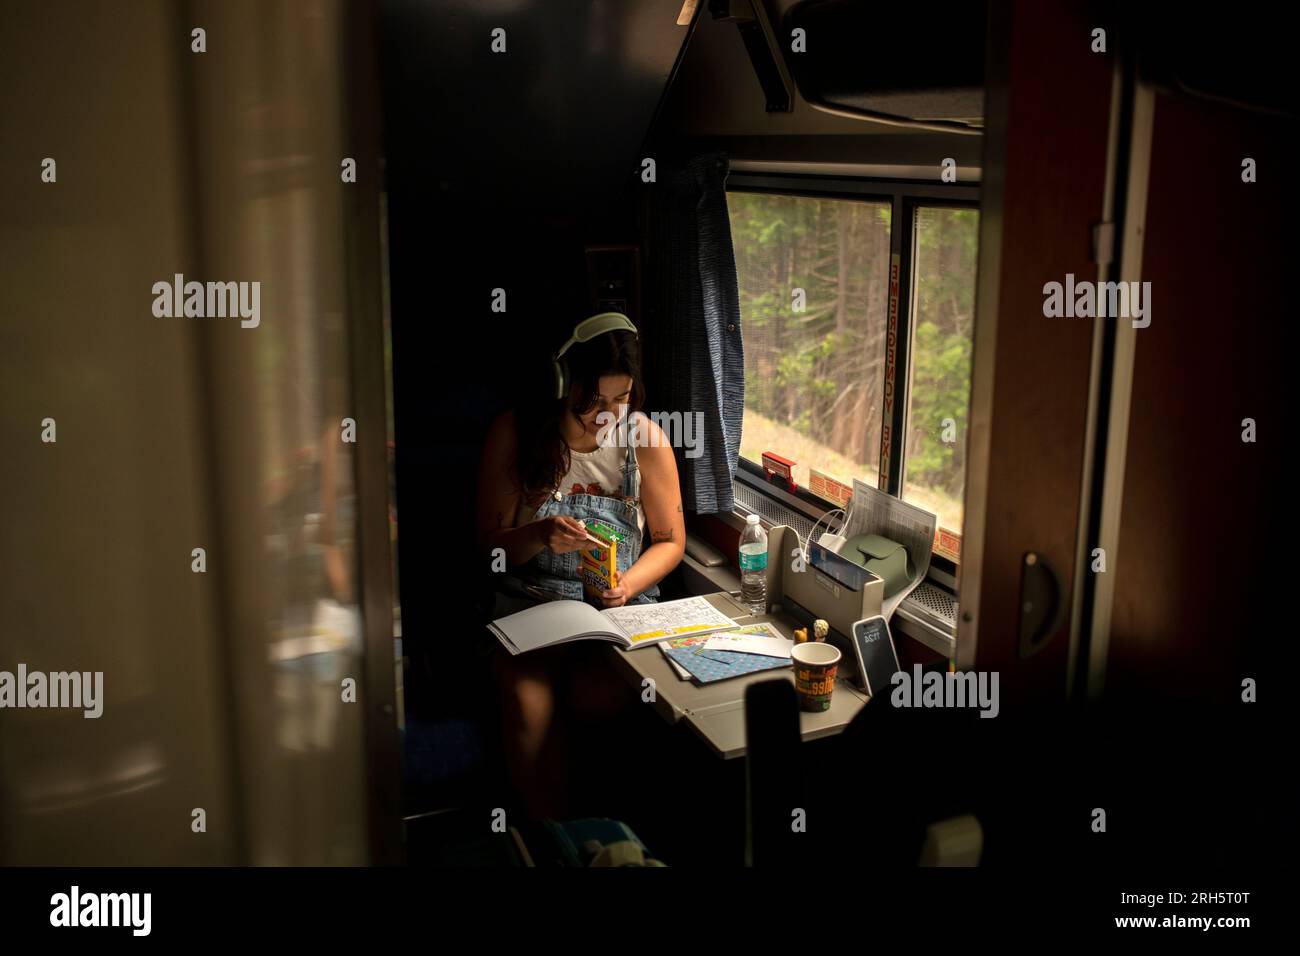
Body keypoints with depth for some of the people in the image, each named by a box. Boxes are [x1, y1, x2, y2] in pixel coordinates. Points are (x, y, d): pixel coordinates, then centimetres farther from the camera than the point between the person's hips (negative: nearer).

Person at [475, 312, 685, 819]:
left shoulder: (645, 439, -1)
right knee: (529, 707, -28)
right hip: (530, 600, 0)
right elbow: (490, 543, 1)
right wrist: (540, 535, -21)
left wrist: (629, 583, -11)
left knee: (598, 696, -30)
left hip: (619, 603, 0)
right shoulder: (513, 434, -2)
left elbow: (671, 540, 8)